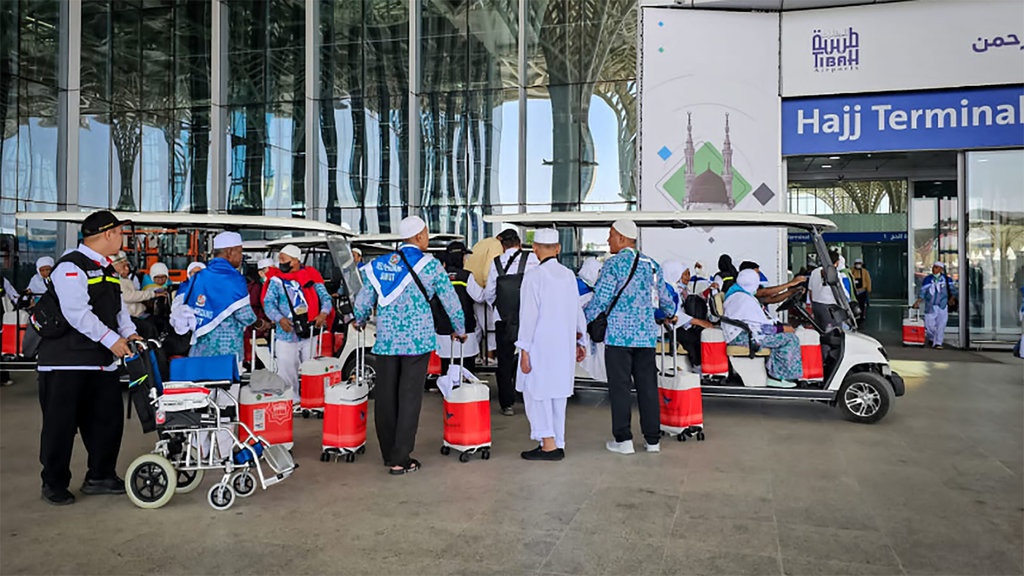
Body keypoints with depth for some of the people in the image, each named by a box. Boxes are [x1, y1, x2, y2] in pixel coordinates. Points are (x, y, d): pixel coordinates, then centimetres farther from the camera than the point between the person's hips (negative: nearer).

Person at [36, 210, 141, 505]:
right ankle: (54, 484, 17)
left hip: (103, 360, 9)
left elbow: (118, 306, 16)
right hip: (67, 361, -9)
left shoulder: (107, 269, 15)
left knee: (108, 418, 12)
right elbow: (77, 312, -23)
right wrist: (112, 339, -23)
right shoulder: (71, 267, -14)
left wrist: (129, 332, -1)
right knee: (61, 423, 2)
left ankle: (100, 476, 26)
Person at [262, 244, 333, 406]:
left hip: (309, 333, 1)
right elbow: (269, 302, -7)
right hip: (286, 334, -1)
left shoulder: (311, 276, 2)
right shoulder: (276, 280, 0)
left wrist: (323, 313, -18)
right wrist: (280, 319, -25)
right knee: (287, 370, 3)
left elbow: (325, 297, 3)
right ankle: (292, 400, 18)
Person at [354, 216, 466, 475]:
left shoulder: (380, 264, 9)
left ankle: (389, 454, 22)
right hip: (417, 339, -4)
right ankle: (400, 460, 3)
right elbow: (450, 300, 2)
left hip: (386, 339, 4)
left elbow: (364, 300, 13)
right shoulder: (429, 264, -1)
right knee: (409, 396, 0)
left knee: (385, 396, 11)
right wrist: (460, 330, 17)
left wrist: (360, 321, 34)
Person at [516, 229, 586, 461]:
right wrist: (578, 342, 21)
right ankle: (558, 445, 19)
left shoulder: (534, 276, -12)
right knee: (557, 394, 12)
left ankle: (548, 443, -1)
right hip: (564, 345, 6)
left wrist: (524, 351, -10)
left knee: (536, 393, 2)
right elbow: (577, 311, 12)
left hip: (541, 345, -6)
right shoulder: (569, 275, 6)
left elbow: (529, 316, -14)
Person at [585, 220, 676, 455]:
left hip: (619, 335, -5)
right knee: (648, 385, 10)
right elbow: (664, 297, 20)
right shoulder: (651, 265, 11)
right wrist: (671, 316, 40)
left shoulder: (614, 264, -7)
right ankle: (653, 439, 15)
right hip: (646, 334, 5)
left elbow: (600, 301, -11)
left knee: (620, 387, 2)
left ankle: (623, 440, 5)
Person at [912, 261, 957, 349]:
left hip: (942, 306, 0)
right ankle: (931, 339, 26)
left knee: (941, 325, -6)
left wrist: (952, 298, -5)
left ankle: (938, 343, -2)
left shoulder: (946, 279, 6)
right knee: (930, 325, -1)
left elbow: (953, 289, 12)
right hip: (930, 306, 0)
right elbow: (923, 292, -2)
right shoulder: (928, 279, 2)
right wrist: (917, 302, -14)